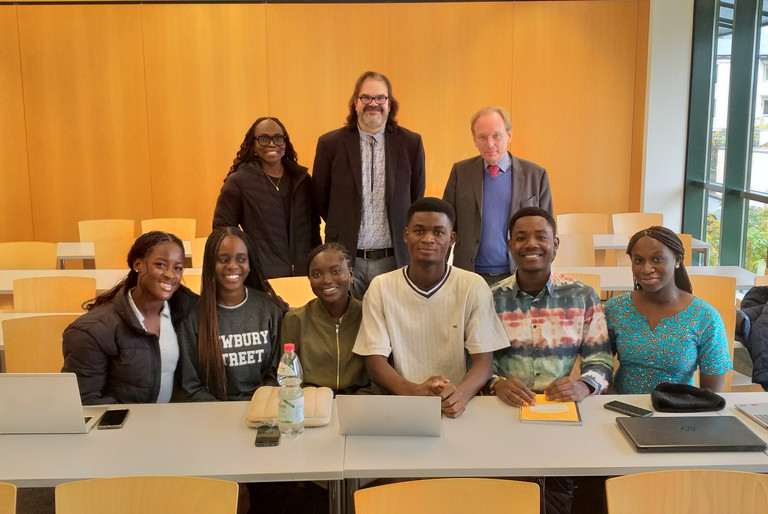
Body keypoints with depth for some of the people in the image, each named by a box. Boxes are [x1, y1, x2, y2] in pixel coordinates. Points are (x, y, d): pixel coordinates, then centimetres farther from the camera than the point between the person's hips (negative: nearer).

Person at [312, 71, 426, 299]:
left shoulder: (411, 143, 2)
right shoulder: (330, 143, 1)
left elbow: (417, 200, 11)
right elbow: (320, 200, 9)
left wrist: (403, 239, 12)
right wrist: (343, 230, 11)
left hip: (394, 259, 1)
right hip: (345, 258, 0)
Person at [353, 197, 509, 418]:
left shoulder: (474, 287, 1)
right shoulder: (381, 288, 2)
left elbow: (483, 362, -2)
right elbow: (375, 362, -2)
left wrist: (461, 393, -24)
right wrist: (413, 391, -23)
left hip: (456, 406, 1)